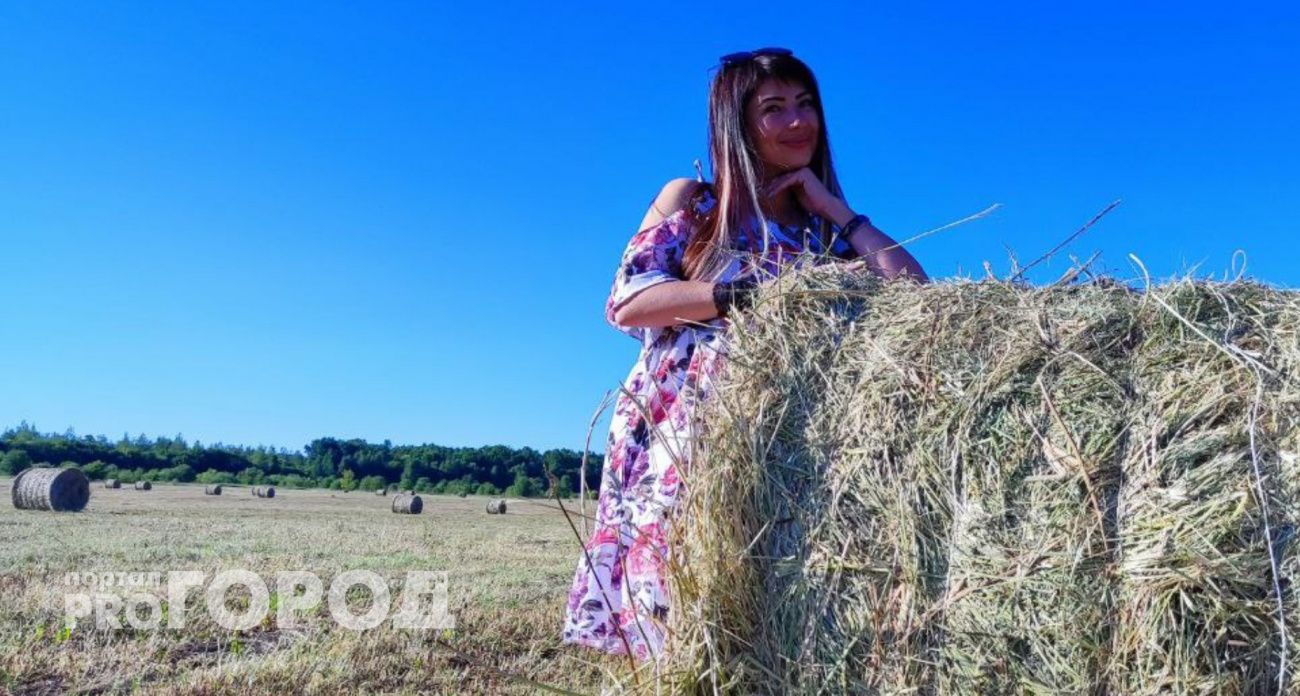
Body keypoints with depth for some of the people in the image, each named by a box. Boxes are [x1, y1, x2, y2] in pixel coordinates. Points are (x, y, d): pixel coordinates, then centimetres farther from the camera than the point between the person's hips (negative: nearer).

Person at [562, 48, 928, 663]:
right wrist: (747, 293, -14)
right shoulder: (692, 201, 8)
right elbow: (625, 303, -5)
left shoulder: (828, 233, 15)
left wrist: (834, 210, 3)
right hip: (674, 439, -2)